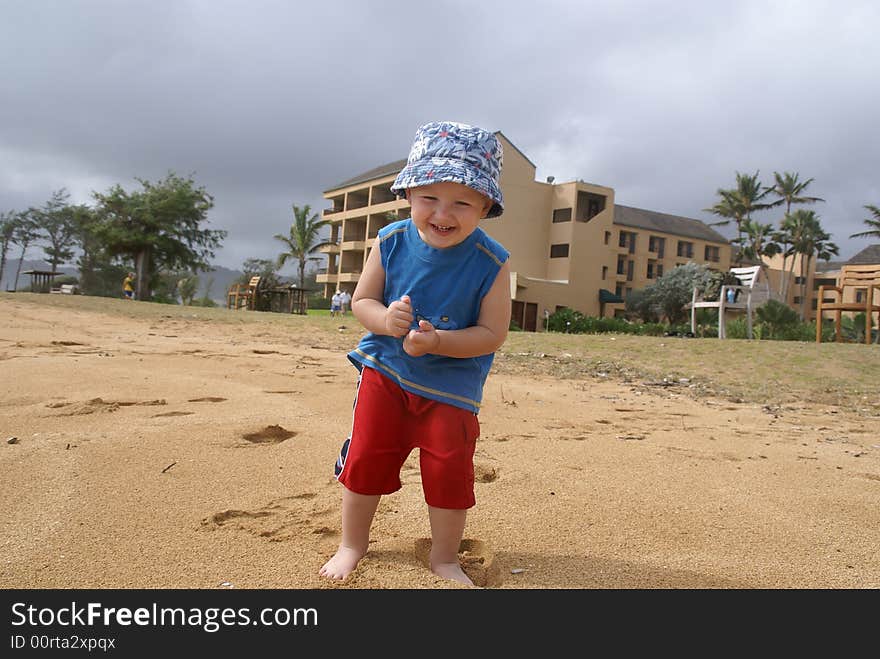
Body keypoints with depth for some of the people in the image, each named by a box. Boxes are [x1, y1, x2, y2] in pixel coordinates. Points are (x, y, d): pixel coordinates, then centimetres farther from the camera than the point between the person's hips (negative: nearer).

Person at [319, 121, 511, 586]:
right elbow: (361, 301, -4)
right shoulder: (391, 242, -10)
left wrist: (438, 341, -31)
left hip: (452, 385, -2)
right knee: (366, 457, 9)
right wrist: (385, 320, -27)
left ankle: (444, 556, 27)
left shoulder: (491, 262, -17)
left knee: (449, 470, 3)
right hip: (385, 371, 2)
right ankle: (352, 544, 31)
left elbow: (492, 334, -16)